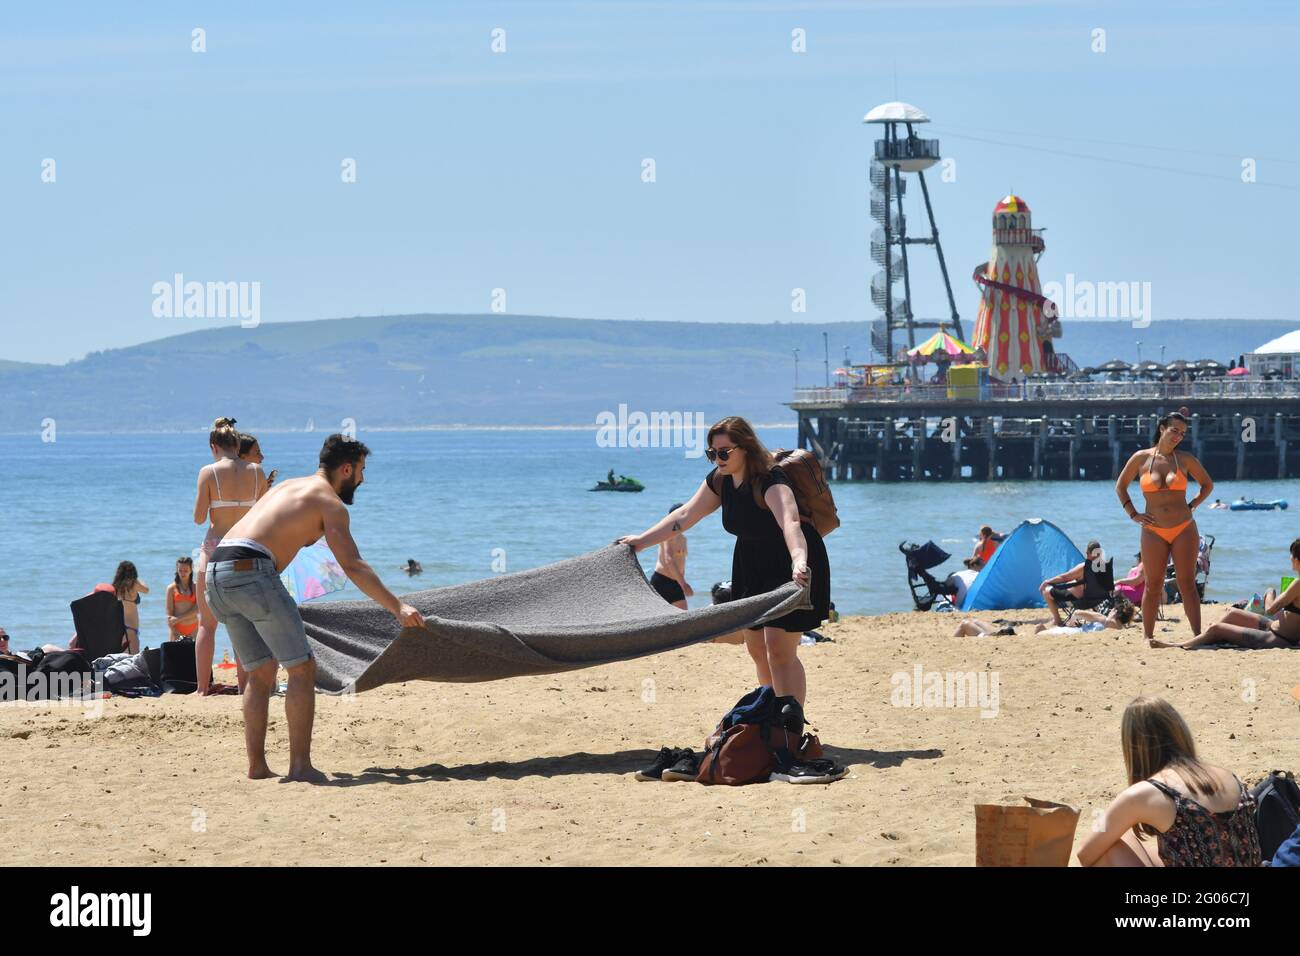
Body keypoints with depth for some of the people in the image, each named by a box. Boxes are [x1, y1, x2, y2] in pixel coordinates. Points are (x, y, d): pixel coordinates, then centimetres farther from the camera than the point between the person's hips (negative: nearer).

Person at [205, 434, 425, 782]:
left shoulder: (288, 486, 29)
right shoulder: (330, 502, 4)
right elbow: (352, 567, -6)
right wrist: (397, 607, -8)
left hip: (217, 572, 8)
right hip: (252, 571, -8)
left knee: (261, 672, 16)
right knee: (302, 669, -1)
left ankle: (256, 765, 11)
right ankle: (300, 766, -7)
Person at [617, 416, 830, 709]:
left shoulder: (771, 481, -30)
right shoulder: (720, 480, -4)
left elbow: (789, 522, -48)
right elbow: (685, 515, 5)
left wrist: (799, 562, -66)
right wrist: (641, 540, 1)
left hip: (793, 567, -8)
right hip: (751, 567, 9)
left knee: (780, 650, -15)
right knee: (756, 648, 12)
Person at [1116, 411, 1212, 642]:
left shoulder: (1185, 459, 4)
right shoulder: (1141, 458, 2)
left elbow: (1207, 485, 18)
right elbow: (1120, 486, 14)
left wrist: (1191, 506, 6)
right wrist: (1133, 514, 5)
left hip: (1184, 529, 0)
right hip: (1154, 532, 0)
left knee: (1187, 584, -2)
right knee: (1153, 586, 3)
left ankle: (1197, 635, -4)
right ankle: (1147, 636, 9)